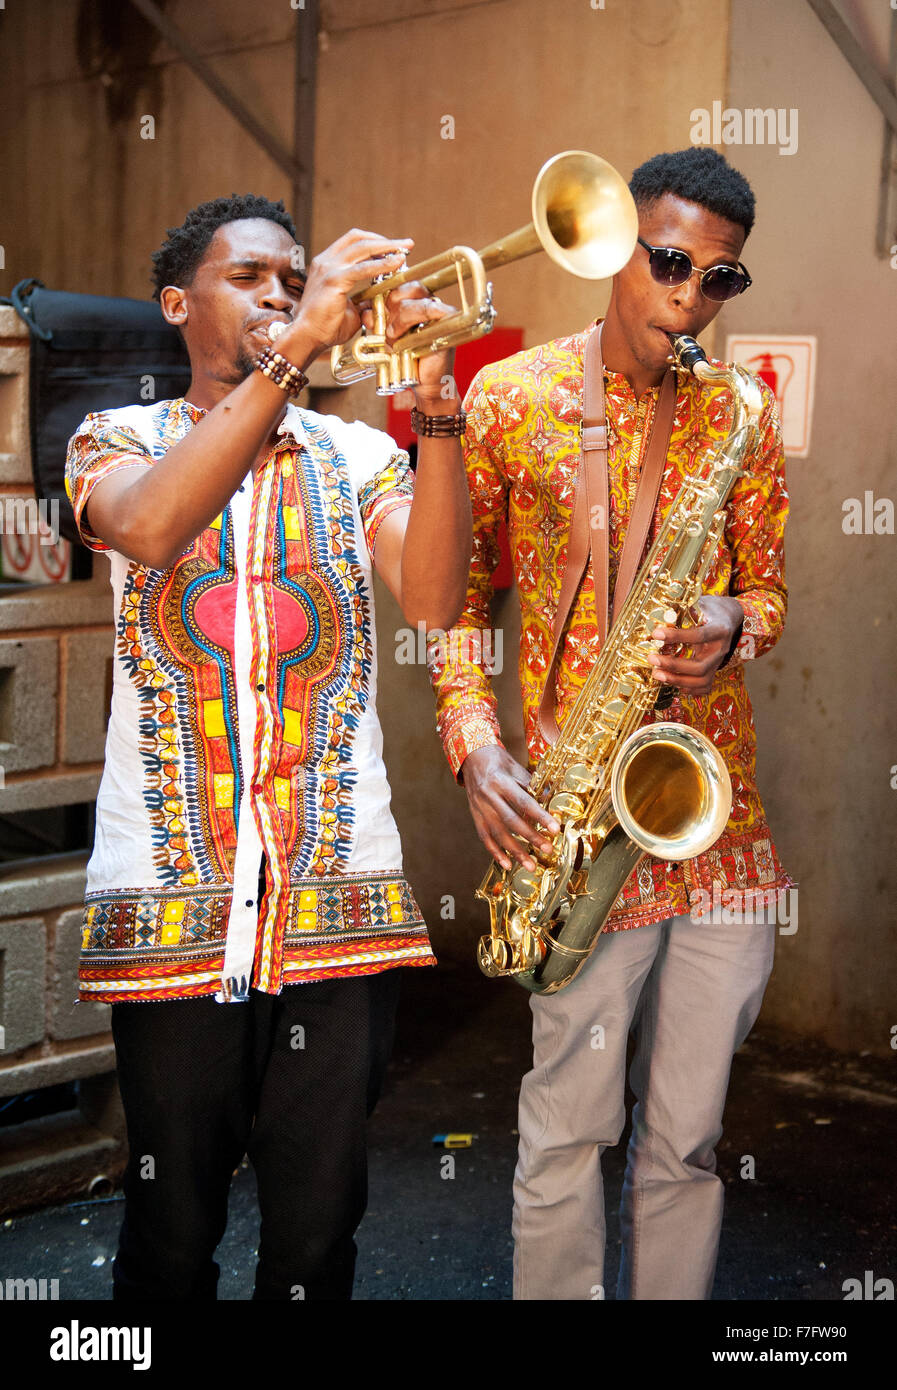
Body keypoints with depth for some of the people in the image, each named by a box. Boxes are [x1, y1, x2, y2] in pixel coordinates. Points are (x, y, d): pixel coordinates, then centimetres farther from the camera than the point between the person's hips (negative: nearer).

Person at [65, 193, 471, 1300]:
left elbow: (432, 596, -7)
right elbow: (148, 528, -18)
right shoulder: (118, 441, 7)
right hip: (172, 899, -1)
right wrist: (295, 351, -21)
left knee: (319, 1228, 8)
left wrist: (437, 408, -17)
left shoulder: (359, 456, 11)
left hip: (338, 896, 2)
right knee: (172, 1225, 8)